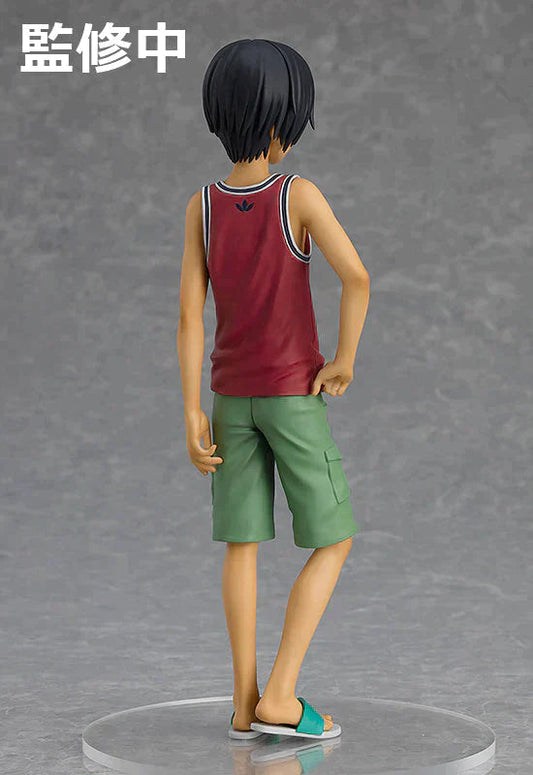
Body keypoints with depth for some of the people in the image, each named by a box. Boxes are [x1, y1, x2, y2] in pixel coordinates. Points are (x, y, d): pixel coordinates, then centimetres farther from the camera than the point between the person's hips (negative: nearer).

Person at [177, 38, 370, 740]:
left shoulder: (202, 207, -5)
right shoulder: (300, 196, -16)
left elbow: (189, 313, -7)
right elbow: (356, 276, -27)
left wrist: (192, 414, -5)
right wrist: (346, 359, -12)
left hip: (231, 396, 4)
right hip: (295, 394, -4)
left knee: (243, 542, 10)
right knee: (333, 543, 5)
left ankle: (245, 700, 8)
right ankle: (280, 696, -3)